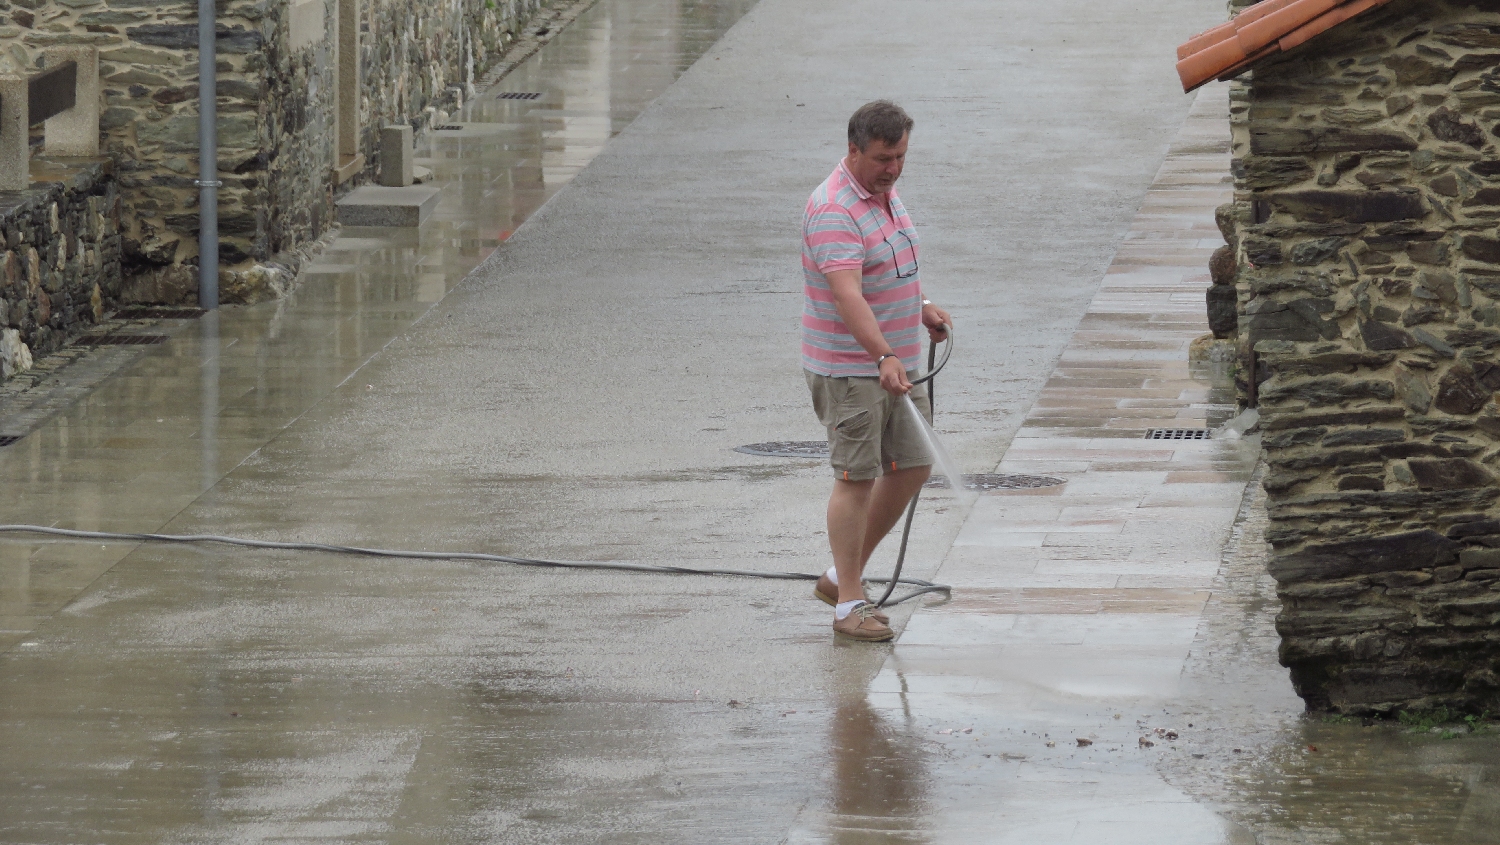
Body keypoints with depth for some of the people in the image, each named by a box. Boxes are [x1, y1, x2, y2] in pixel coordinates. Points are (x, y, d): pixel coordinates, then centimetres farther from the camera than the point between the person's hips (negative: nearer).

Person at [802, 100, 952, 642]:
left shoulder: (885, 193, 10)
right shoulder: (834, 211, -21)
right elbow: (848, 295, -34)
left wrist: (920, 308, 17)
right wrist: (884, 358, -43)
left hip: (895, 362, 9)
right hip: (849, 369, -9)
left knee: (911, 466, 11)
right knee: (857, 477, -6)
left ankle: (842, 576, 22)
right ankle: (849, 604, -1)